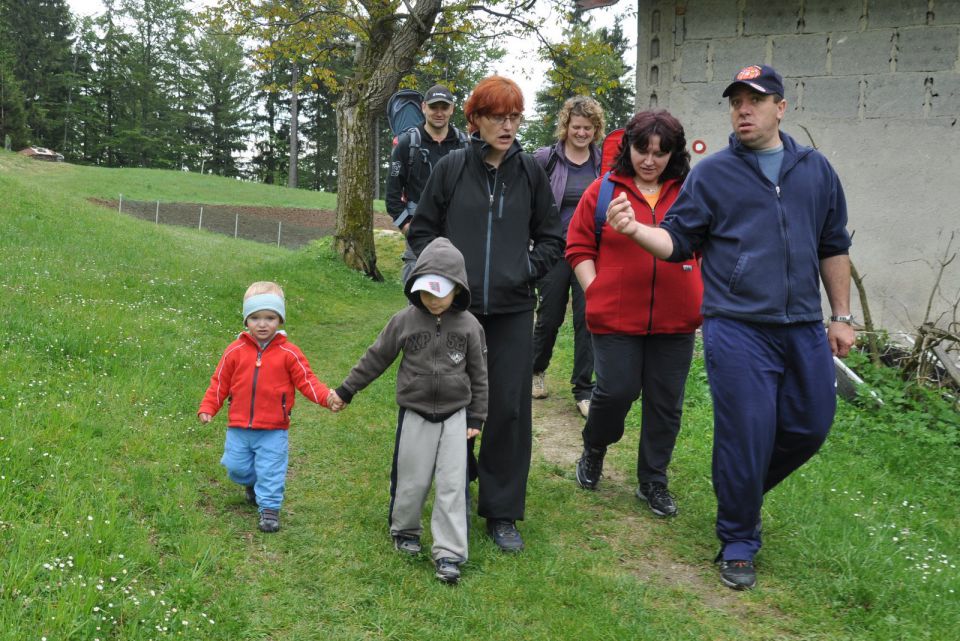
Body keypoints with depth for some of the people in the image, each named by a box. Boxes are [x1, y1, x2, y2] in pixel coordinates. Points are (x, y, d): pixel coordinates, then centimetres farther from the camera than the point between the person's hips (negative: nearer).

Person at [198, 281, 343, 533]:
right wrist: (207, 408, -1)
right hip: (238, 428, 3)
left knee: (271, 470, 0)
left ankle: (269, 508, 15)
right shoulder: (235, 351, -1)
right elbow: (219, 383, 5)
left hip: (273, 430, -2)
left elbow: (306, 381, -6)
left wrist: (327, 398, -21)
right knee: (236, 467, 14)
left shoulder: (289, 353, -6)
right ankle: (252, 483, 45)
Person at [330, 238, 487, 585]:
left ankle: (449, 553, 5)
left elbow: (478, 374, 4)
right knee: (410, 480, 10)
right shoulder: (404, 321, -6)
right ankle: (404, 529, 36)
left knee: (452, 485, -1)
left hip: (455, 416, 0)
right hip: (415, 415, 0)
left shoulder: (468, 325, -4)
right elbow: (376, 358, 5)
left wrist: (476, 417, 3)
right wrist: (346, 390, 9)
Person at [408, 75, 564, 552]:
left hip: (512, 309, 1)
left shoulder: (530, 172, 4)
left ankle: (502, 512, 13)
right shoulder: (452, 168, 0)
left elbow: (551, 238, 13)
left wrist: (528, 269, -1)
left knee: (510, 409, 1)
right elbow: (422, 230, 8)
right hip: (457, 306, 0)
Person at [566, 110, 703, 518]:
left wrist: (701, 296, 6)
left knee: (665, 402, 9)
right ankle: (593, 450, 29)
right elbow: (579, 247, 4)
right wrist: (594, 290, -4)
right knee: (616, 391, -3)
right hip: (616, 318, -2)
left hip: (674, 320, 2)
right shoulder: (604, 191, 1)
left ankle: (653, 481, 26)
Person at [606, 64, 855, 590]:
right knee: (746, 436, -2)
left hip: (804, 329, 4)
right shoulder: (711, 173, 2)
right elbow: (679, 241, 0)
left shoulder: (816, 170, 11)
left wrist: (841, 316, 14)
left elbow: (833, 247, 16)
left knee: (809, 429, 10)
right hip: (737, 329, -4)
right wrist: (634, 228, -20)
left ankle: (742, 490, 37)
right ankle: (738, 542, 18)